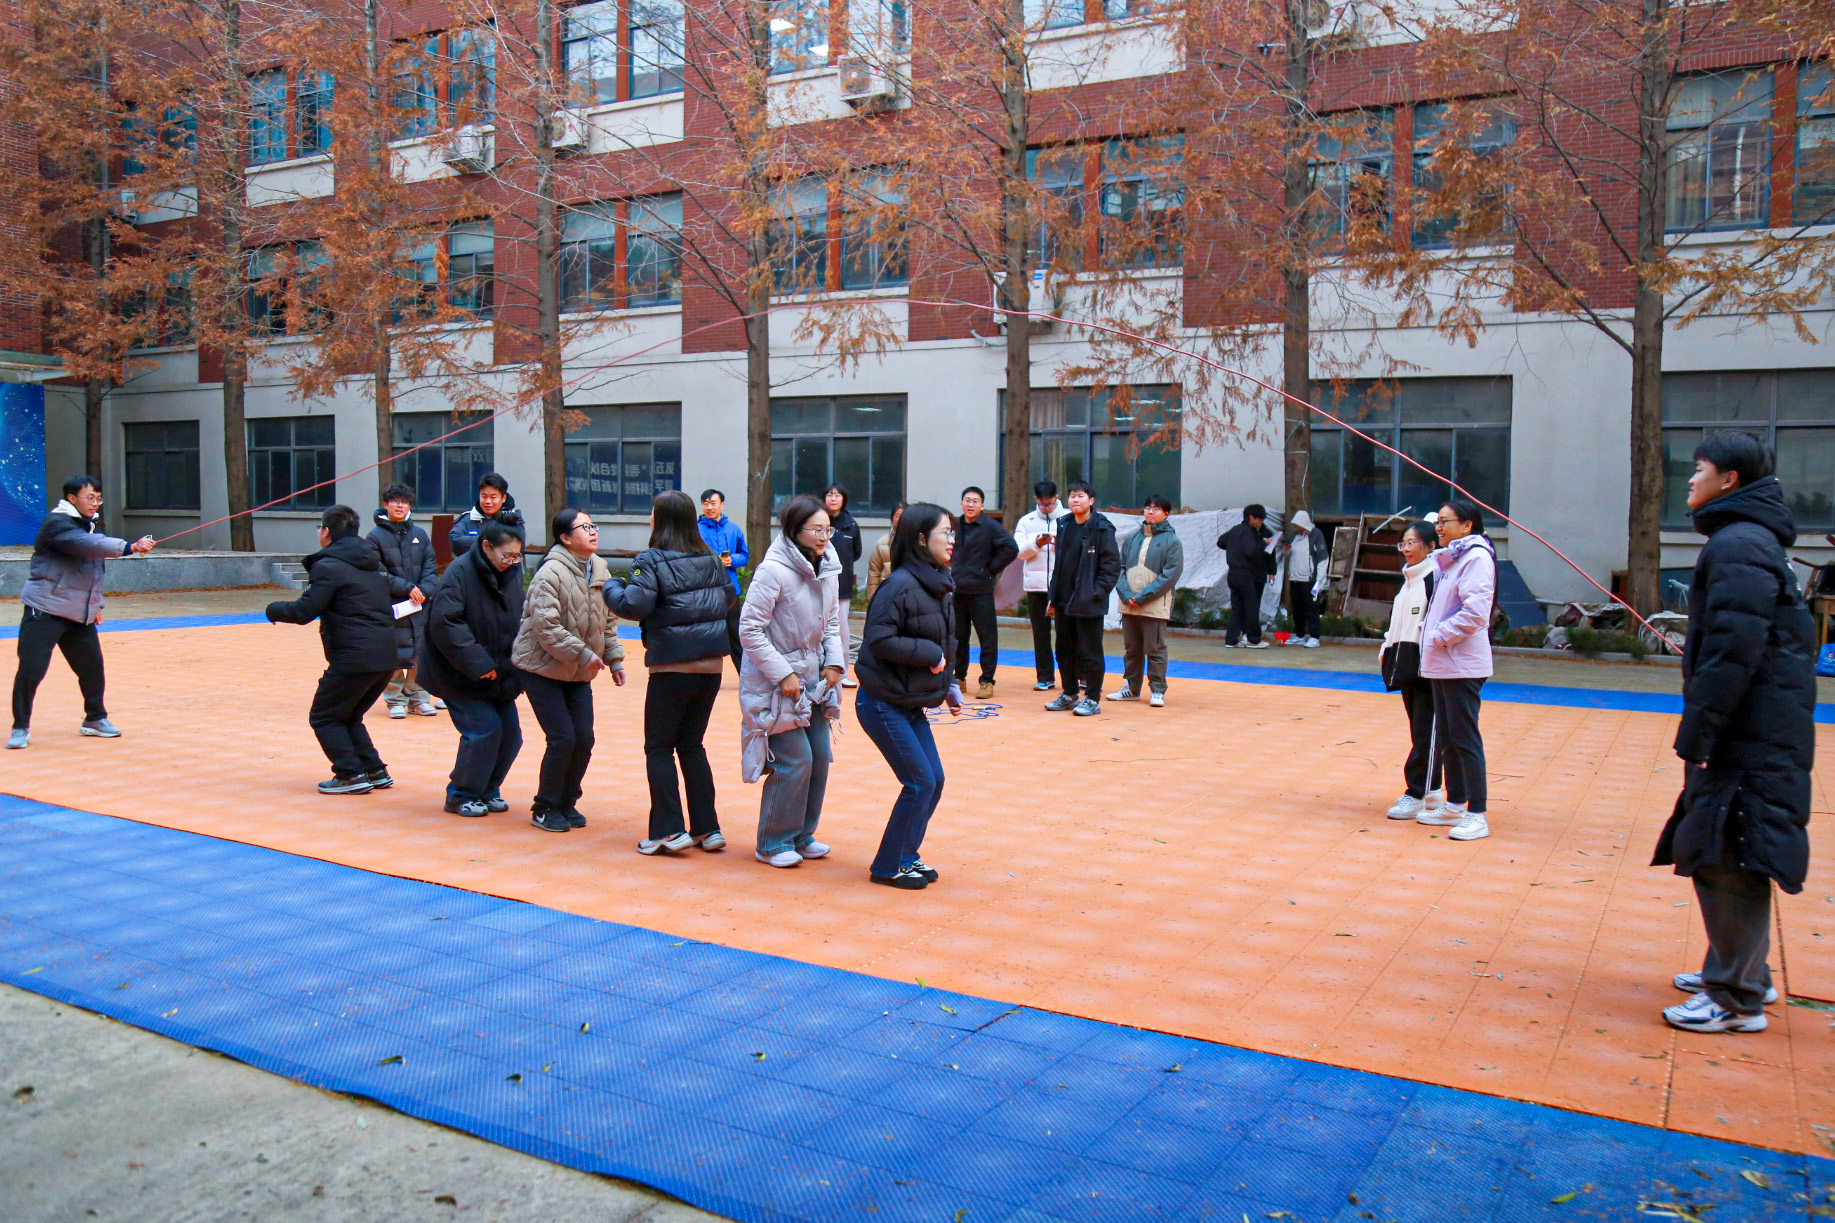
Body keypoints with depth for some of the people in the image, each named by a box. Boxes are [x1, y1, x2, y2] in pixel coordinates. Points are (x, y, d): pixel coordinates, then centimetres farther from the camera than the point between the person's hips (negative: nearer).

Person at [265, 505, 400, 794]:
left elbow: (304, 612, -11)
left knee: (324, 718, 8)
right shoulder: (373, 564, 18)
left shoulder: (328, 567, -8)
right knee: (349, 717, 23)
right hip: (387, 657, 8)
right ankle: (376, 771, 15)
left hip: (353, 659, -8)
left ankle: (351, 775, 2)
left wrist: (273, 610, 8)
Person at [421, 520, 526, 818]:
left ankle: (488, 791, 25)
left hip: (499, 673, 7)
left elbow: (518, 621, 12)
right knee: (485, 729, -12)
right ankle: (461, 796, 8)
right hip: (459, 676, -7)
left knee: (510, 732, 4)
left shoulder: (513, 573, 1)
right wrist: (476, 663, -27)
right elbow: (444, 623, -24)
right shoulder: (460, 572, -18)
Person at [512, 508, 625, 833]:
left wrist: (614, 659, 9)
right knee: (562, 739, -10)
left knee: (584, 739, 1)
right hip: (541, 668, -7)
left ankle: (567, 803, 21)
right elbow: (545, 626, -24)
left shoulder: (600, 569, 4)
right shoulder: (551, 572, -19)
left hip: (579, 673, 7)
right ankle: (545, 809, 9)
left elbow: (608, 620, 15)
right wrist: (583, 653, -25)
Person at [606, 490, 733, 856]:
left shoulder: (651, 560, -9)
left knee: (659, 747, 7)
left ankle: (668, 830, 3)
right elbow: (728, 600, 14)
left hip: (671, 669, -6)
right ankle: (707, 829, 14)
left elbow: (634, 606, -16)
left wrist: (611, 588, 1)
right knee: (692, 746, 16)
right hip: (712, 665, 6)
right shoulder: (712, 560, 8)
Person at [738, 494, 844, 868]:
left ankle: (802, 834, 26)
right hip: (776, 684, -8)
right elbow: (749, 629, -18)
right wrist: (783, 675, -19)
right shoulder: (773, 571, -19)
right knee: (795, 760, -7)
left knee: (820, 757, 9)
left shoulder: (828, 570, 4)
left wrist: (834, 662, 3)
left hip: (814, 681, 8)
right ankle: (773, 842, 10)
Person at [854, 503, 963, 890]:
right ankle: (888, 866, 9)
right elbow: (878, 639, -25)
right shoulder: (901, 585, -20)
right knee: (920, 782, -6)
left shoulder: (939, 585, 8)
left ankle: (906, 855, 25)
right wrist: (928, 654, -21)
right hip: (883, 704, -9)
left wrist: (949, 685, 11)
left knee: (934, 780, 9)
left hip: (912, 705, 9)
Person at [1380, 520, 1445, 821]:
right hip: (1406, 665, 9)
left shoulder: (1437, 577, -12)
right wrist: (1389, 651, 15)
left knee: (1425, 731, -4)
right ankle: (1431, 790, 22)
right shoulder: (1409, 579, 17)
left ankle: (1417, 794, -2)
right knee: (1420, 730, 13)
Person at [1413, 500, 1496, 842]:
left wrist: (1439, 636, -14)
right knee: (1446, 736, 15)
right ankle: (1454, 806, 26)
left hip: (1463, 664, -10)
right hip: (1440, 662, 10)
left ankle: (1476, 816, -2)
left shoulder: (1477, 557, -12)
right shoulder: (1446, 558, 15)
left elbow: (1474, 612, -21)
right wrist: (1429, 632, 8)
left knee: (1465, 738, -7)